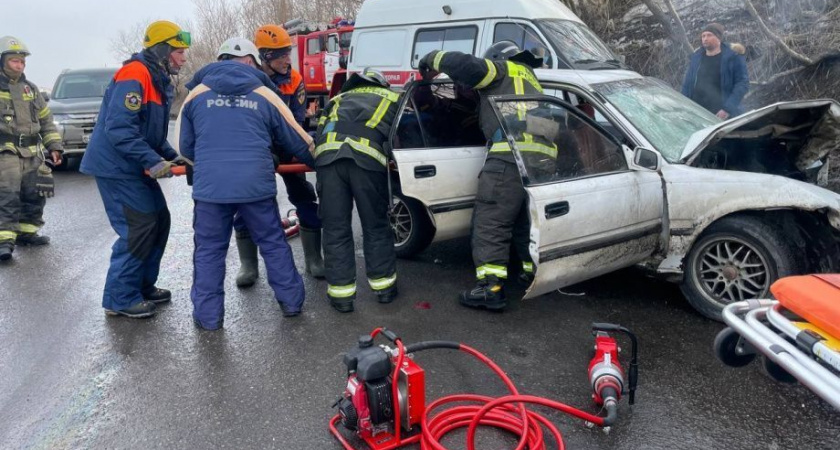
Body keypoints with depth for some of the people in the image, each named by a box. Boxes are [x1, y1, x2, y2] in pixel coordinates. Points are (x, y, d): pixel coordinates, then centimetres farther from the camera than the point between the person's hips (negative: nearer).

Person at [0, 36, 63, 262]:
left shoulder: (31, 89, 16)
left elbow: (46, 120, 19)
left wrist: (54, 146, 12)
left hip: (32, 154, 6)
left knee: (34, 196, 9)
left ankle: (26, 232, 23)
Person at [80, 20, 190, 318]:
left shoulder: (158, 81, 13)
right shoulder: (134, 75, -18)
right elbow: (118, 128, -27)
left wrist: (174, 157, 5)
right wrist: (154, 161, -28)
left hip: (133, 167, 10)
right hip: (115, 166, -10)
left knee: (159, 220, 11)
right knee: (138, 227, -10)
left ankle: (143, 286, 22)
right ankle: (119, 298, 1)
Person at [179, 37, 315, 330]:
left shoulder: (197, 94, 11)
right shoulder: (264, 94, 9)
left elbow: (186, 147, 18)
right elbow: (297, 140, 16)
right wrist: (316, 162, 33)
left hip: (209, 185, 0)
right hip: (256, 184, 0)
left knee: (209, 251, 12)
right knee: (273, 243, 16)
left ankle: (208, 315, 18)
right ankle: (291, 301, 25)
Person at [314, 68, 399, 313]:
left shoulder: (337, 100, 37)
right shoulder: (393, 99, 32)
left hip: (327, 155, 2)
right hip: (368, 157, -2)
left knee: (335, 229, 9)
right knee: (376, 226, 13)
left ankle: (341, 293, 14)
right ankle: (384, 287, 23)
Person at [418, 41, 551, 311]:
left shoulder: (502, 68, 11)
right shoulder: (531, 80, 36)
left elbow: (462, 64, -4)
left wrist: (432, 59, 12)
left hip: (511, 154, -9)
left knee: (489, 221, -8)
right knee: (527, 220, 22)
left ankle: (491, 288, -12)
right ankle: (534, 272, 31)